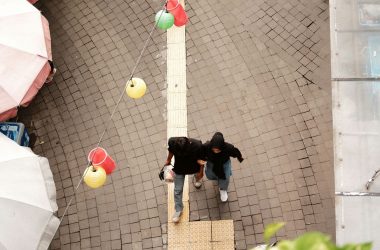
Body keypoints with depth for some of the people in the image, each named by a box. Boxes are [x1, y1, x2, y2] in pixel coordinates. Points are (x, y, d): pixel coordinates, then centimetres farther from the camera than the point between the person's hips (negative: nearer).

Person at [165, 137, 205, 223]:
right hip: (179, 168, 0)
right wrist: (168, 160, 10)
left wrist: (201, 172, -5)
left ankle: (197, 179, 73)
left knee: (198, 175, 35)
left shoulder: (197, 145, -41)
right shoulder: (172, 142, -36)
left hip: (193, 167, 0)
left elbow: (201, 159, -18)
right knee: (178, 190, 7)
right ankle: (178, 210, 30)